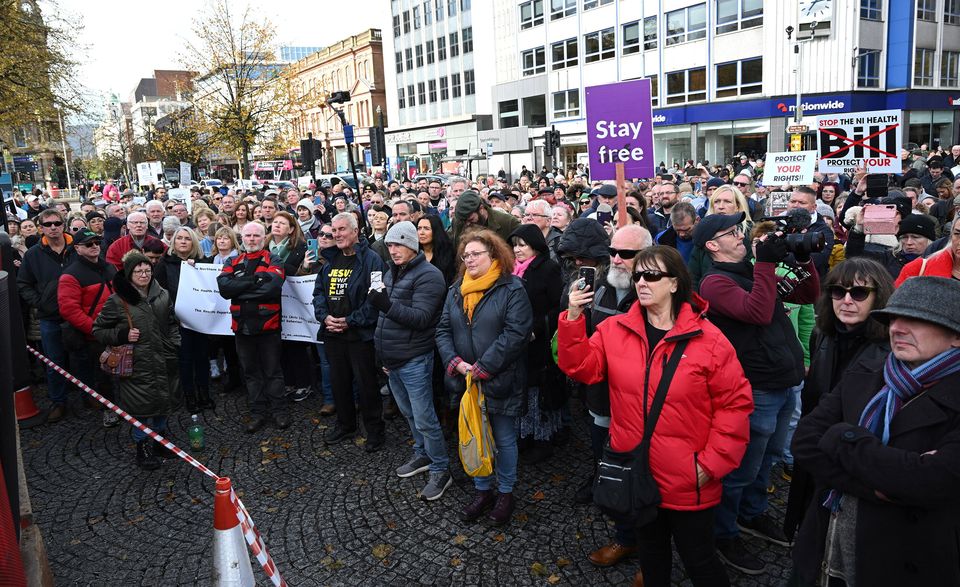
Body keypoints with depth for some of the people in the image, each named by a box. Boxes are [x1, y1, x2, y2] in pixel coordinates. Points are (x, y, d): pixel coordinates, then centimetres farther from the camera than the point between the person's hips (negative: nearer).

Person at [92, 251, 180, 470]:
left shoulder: (162, 295, 5)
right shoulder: (117, 301, -8)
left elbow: (172, 323, 18)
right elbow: (98, 330, -1)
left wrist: (175, 345, 5)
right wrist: (122, 335, -15)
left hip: (162, 361, 5)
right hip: (137, 364, -4)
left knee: (163, 400, 16)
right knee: (141, 405, 4)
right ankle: (143, 447, 23)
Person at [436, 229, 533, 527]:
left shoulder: (511, 289, -11)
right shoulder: (456, 290, 8)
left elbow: (515, 334, -20)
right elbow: (443, 330, 6)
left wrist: (481, 368, -21)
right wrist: (455, 362, -11)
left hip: (501, 380, -5)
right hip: (466, 380, 5)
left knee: (504, 439, 9)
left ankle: (505, 493, 28)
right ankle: (482, 491, 34)